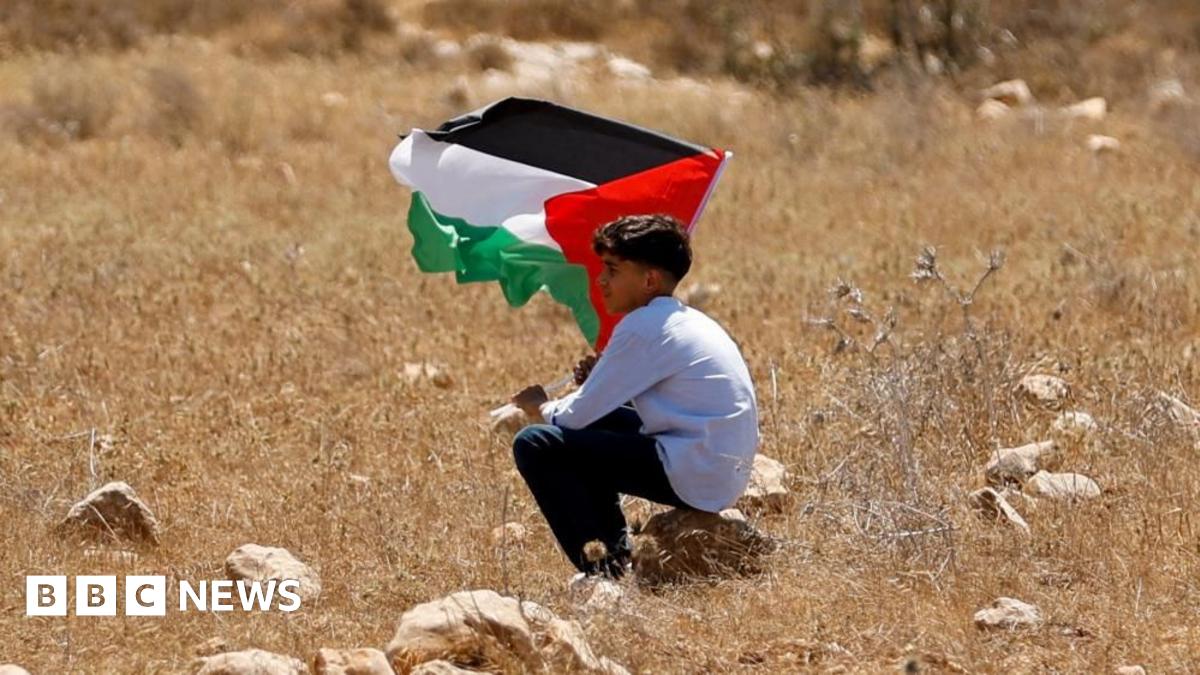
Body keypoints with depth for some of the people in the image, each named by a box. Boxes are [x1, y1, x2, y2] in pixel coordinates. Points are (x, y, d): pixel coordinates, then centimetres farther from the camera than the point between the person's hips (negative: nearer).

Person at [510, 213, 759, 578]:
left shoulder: (643, 326, -12)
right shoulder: (688, 320, 17)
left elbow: (578, 415, -8)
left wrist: (543, 408, 13)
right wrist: (600, 379, 7)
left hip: (693, 479, -10)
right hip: (725, 473, 10)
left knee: (534, 445, -10)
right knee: (596, 422, 28)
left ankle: (601, 568, -7)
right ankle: (615, 549, 23)